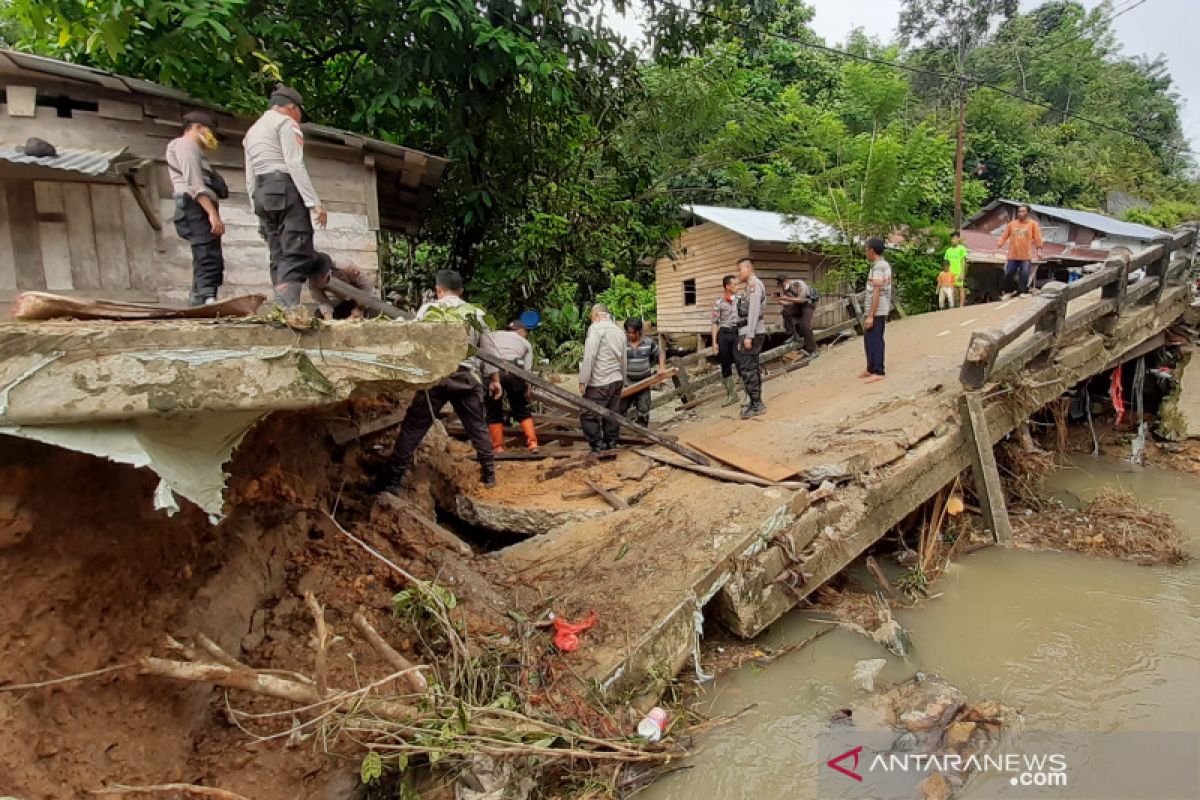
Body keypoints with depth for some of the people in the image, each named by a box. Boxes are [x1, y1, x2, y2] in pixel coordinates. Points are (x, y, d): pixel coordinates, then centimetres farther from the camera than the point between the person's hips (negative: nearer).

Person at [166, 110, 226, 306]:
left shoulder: (191, 149, 34)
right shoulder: (186, 145, 3)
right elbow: (194, 183, -13)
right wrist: (213, 213, -23)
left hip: (200, 211, 10)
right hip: (197, 209, -10)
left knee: (207, 261, 7)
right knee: (209, 260, -22)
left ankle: (199, 304, 6)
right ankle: (208, 301, -33)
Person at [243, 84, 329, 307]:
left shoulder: (252, 130, 27)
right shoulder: (285, 122, 2)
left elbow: (250, 178, 20)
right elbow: (295, 164, -12)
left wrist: (256, 208, 19)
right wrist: (315, 202, -17)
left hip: (261, 194, 8)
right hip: (286, 190, -8)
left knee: (279, 257, 8)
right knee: (296, 254, -15)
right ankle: (289, 311, -29)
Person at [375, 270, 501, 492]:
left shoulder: (428, 310, 4)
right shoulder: (475, 313, 9)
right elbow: (488, 349, 12)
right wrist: (495, 379, 20)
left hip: (435, 377, -2)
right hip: (467, 378, 2)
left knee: (412, 428, 4)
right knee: (478, 427, 16)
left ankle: (392, 480, 4)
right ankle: (489, 474, 22)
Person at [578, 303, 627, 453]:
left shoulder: (596, 328, -7)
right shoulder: (619, 331, 16)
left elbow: (589, 356, -16)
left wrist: (582, 380, -14)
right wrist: (623, 382, 27)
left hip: (599, 383, -8)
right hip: (617, 380, 8)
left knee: (588, 415, -2)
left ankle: (597, 445, -6)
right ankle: (611, 444, 15)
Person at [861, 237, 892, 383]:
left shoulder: (877, 267, -16)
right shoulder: (885, 265, 13)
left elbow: (876, 292, -20)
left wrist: (870, 315, -20)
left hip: (876, 312, -9)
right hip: (881, 310, 9)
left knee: (874, 341, -5)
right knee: (869, 339, 15)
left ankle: (878, 372, -2)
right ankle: (871, 369, 23)